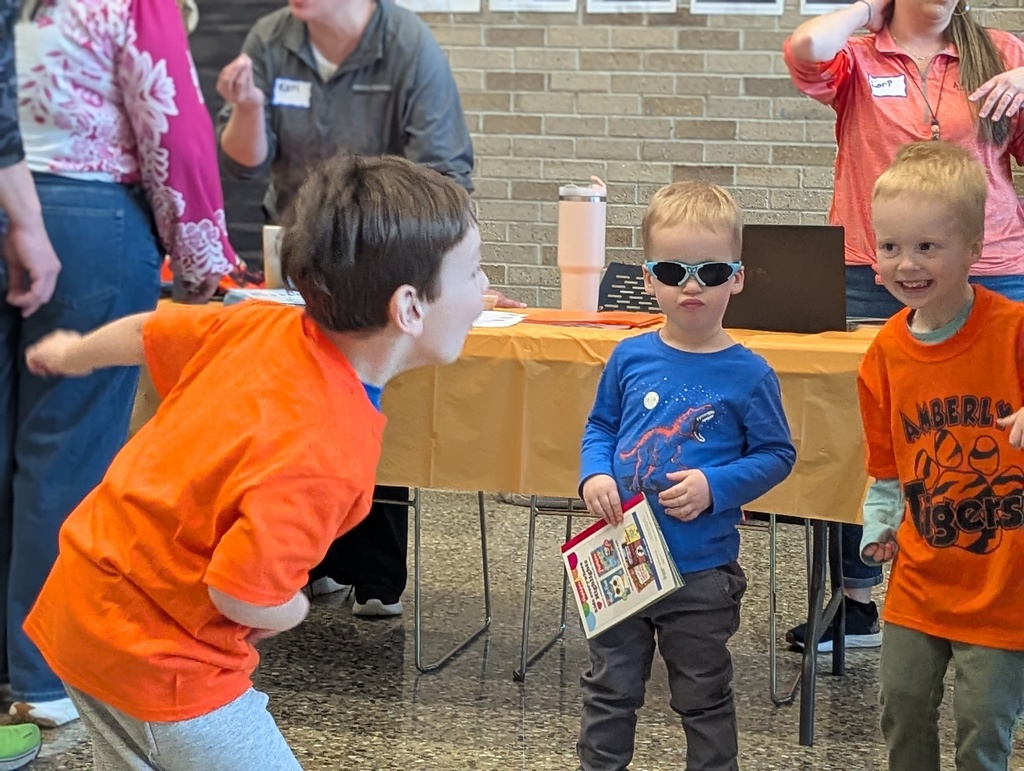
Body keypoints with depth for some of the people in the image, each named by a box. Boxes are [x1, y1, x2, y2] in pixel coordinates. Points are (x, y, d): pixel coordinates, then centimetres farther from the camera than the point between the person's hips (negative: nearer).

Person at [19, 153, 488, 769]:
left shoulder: (264, 324, -8)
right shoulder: (326, 455, -32)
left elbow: (147, 334, 8)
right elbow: (241, 592, -30)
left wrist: (72, 355, 29)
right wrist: (293, 611, -6)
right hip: (157, 660, -8)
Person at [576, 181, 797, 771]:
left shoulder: (749, 375, -11)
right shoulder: (630, 358, -2)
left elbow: (777, 455, -6)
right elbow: (600, 427, 9)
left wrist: (715, 487, -19)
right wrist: (594, 475, -10)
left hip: (701, 572, -3)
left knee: (704, 699, 15)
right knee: (610, 690, 17)